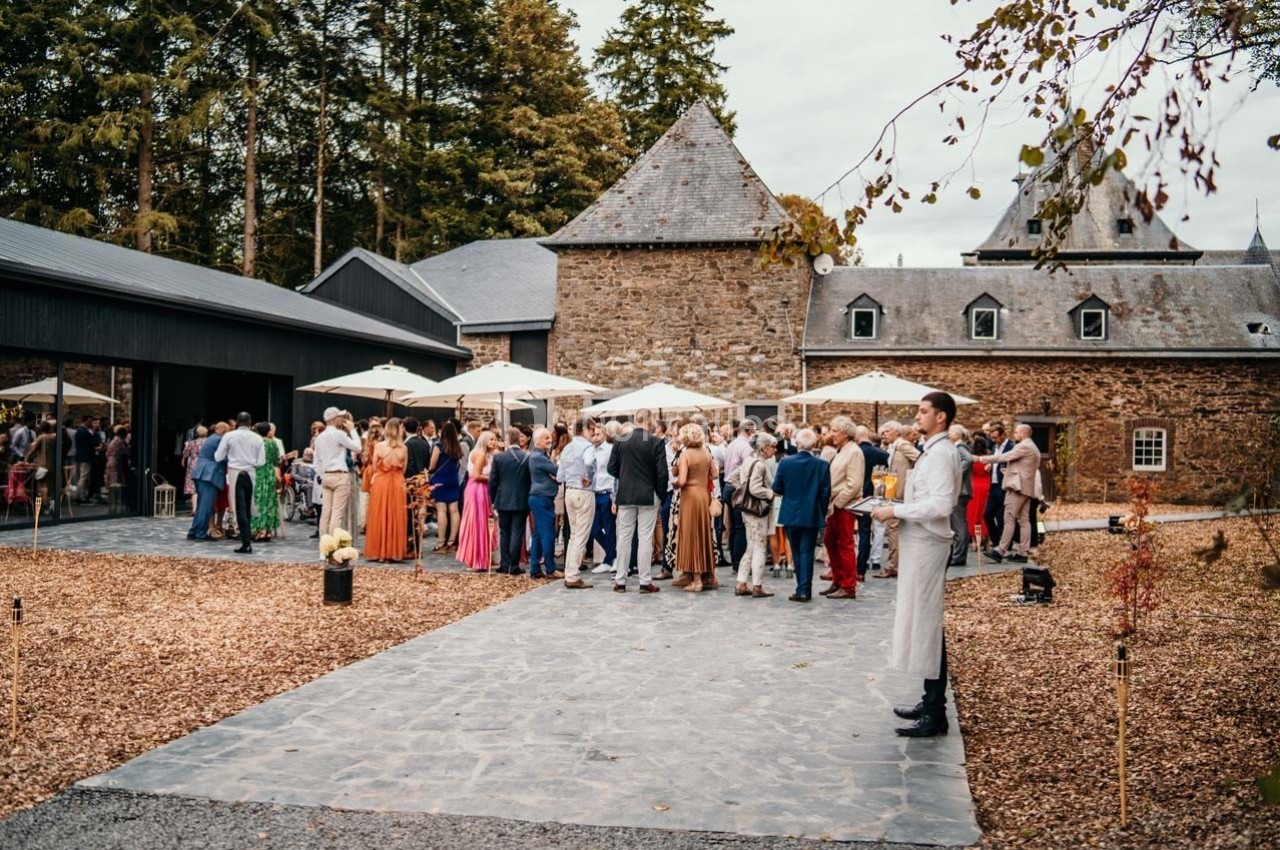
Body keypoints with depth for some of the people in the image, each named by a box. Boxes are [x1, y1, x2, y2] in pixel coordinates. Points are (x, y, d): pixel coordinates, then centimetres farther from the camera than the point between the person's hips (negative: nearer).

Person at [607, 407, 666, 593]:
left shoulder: (620, 440, -1)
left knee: (624, 537, 9)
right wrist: (661, 494, 3)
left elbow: (611, 468, 2)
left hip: (625, 495, 3)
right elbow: (662, 472, -10)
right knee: (645, 538, 1)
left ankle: (620, 580, 13)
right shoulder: (656, 442, -9)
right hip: (648, 496, -3)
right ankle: (645, 581, 2)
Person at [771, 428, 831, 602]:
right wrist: (822, 513, 6)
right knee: (807, 553, 5)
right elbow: (825, 492, -8)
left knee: (797, 553, 14)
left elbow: (777, 488, -4)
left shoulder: (785, 462, -9)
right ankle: (804, 589, 1)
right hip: (811, 515, -1)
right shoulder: (821, 465, -11)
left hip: (791, 514, 1)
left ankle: (803, 588, 20)